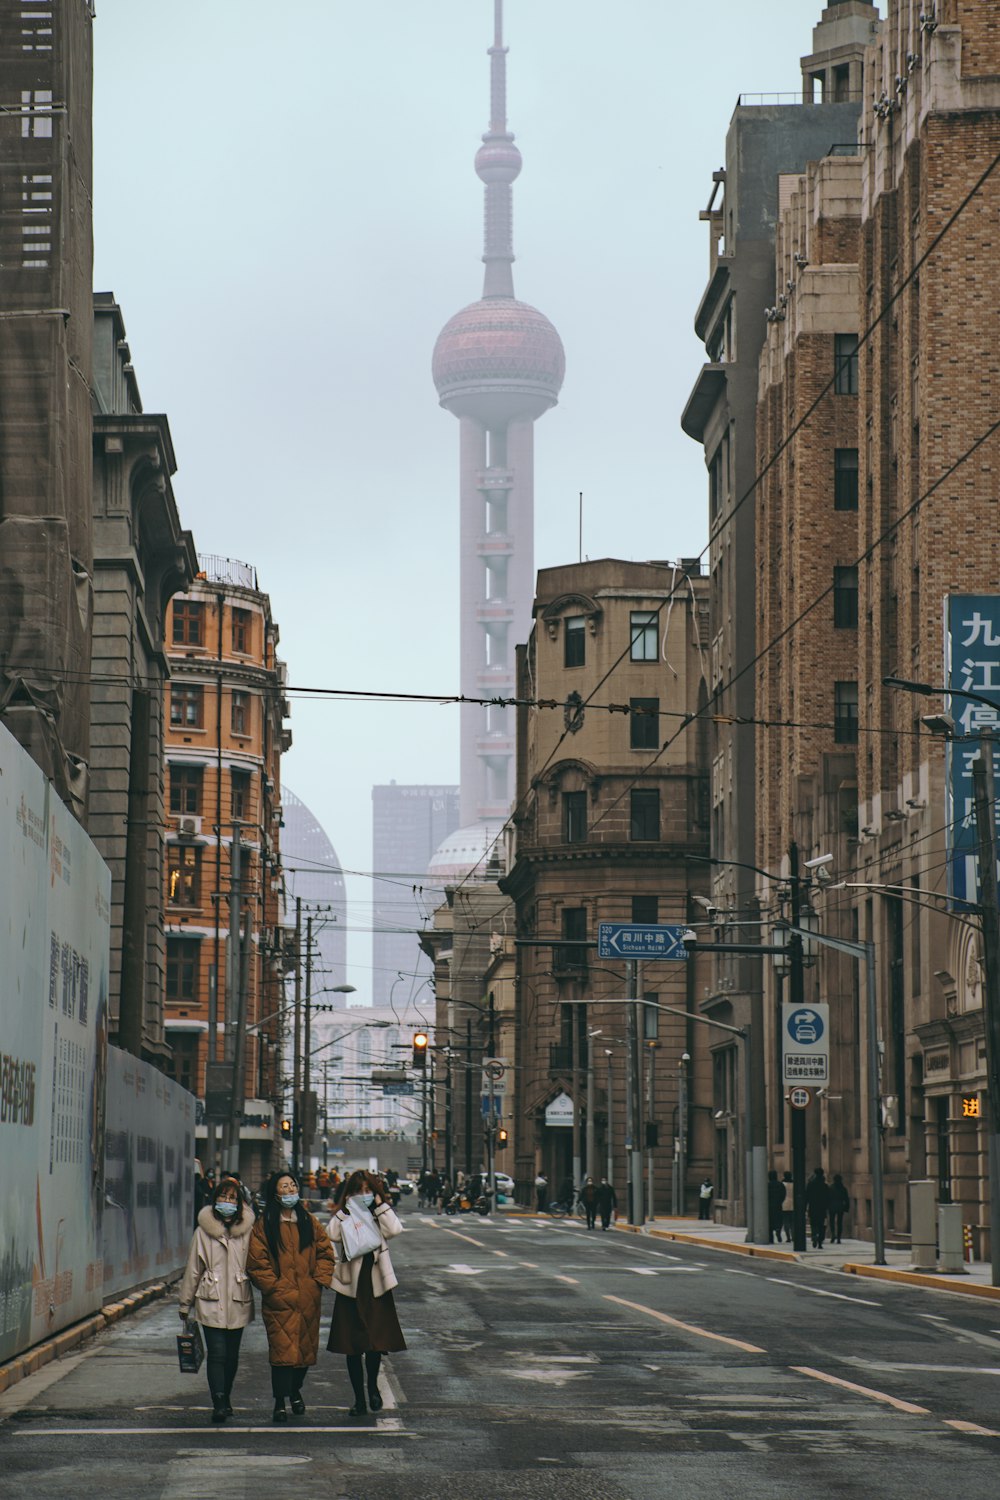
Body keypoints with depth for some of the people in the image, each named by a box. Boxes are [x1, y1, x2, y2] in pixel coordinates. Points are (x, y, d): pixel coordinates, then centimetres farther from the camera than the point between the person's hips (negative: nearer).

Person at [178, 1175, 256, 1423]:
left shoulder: (246, 1230, 2)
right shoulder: (203, 1232, 0)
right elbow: (193, 1269, 7)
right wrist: (185, 1303, 10)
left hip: (238, 1301, 2)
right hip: (211, 1301, -2)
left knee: (232, 1355, 9)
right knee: (216, 1354, -10)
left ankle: (224, 1400, 24)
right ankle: (219, 1404, -14)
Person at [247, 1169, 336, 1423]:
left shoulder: (308, 1222, 11)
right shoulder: (264, 1226, -2)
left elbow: (325, 1252, 13)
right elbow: (257, 1263, -5)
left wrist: (319, 1280, 1)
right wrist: (276, 1288, -10)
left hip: (308, 1299, 4)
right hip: (280, 1301, -4)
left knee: (306, 1347, 10)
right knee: (283, 1350, -11)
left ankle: (295, 1390, 33)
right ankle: (280, 1402, -3)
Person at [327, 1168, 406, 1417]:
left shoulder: (380, 1216, 8)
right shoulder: (343, 1217, 4)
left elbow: (394, 1230, -13)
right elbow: (333, 1235, -16)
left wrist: (380, 1206, -10)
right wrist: (347, 1210, -13)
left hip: (377, 1287, 0)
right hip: (351, 1287, 0)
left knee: (376, 1344, -5)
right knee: (353, 1347, 3)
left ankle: (372, 1385, 23)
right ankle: (359, 1398, 13)